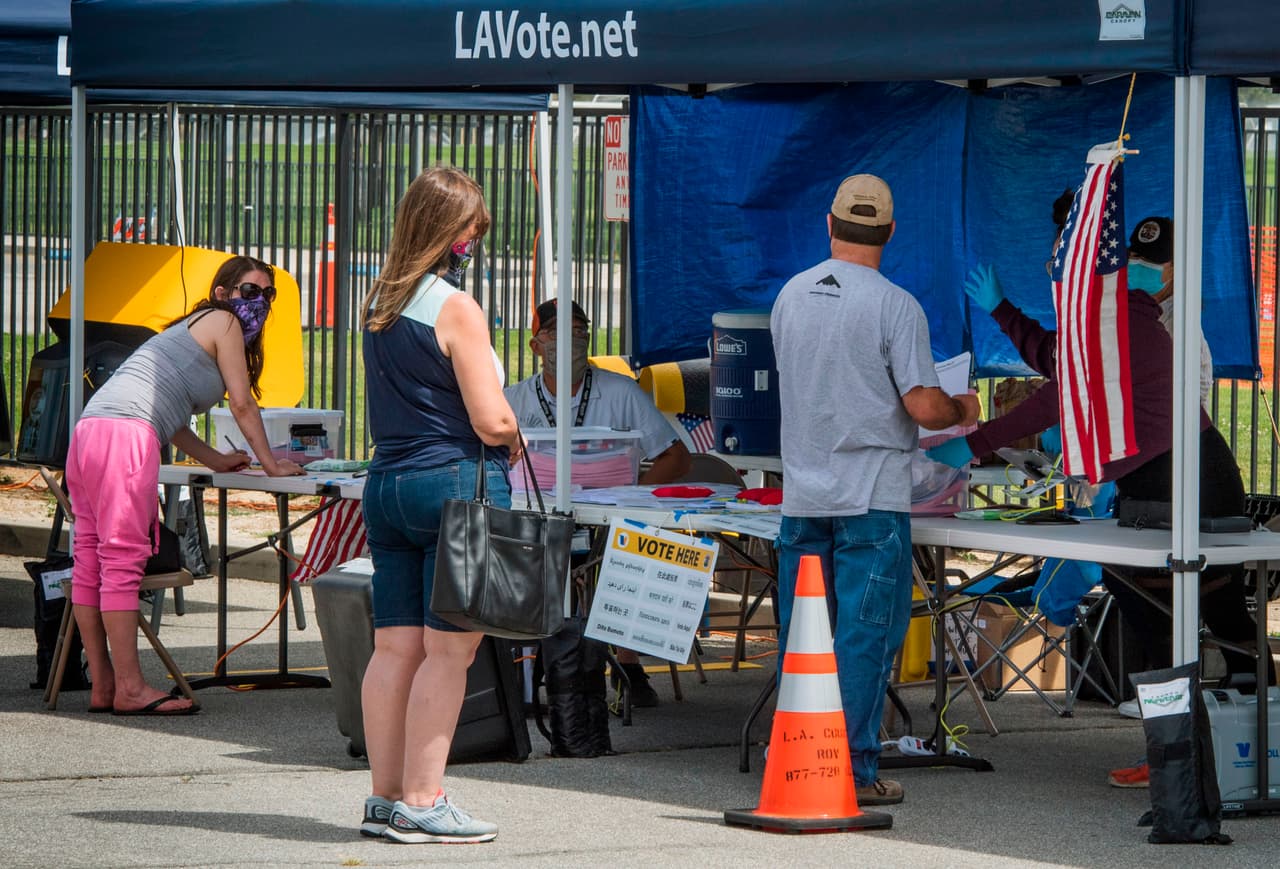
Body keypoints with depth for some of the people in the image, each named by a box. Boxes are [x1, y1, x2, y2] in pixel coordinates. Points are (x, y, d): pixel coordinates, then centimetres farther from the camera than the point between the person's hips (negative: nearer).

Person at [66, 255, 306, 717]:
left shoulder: (192, 327, 33)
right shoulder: (223, 322, 7)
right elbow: (243, 405, 8)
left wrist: (213, 459, 36)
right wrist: (271, 464, 17)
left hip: (88, 431, 10)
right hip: (124, 436, -10)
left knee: (91, 561, 8)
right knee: (123, 558, -11)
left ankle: (102, 687, 11)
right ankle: (129, 688, -13)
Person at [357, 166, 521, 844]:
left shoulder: (378, 305, 10)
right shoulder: (456, 309, -13)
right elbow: (491, 421, -16)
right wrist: (514, 440, 5)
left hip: (385, 482, 8)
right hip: (455, 483, -7)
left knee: (395, 647, 8)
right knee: (448, 651, -4)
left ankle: (385, 798, 11)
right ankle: (422, 803, -4)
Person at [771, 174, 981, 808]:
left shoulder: (791, 296, 6)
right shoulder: (895, 306, -12)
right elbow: (924, 408, -15)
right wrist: (962, 410, 7)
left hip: (802, 494, 5)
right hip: (870, 498, -5)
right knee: (864, 635, -2)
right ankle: (853, 772, -2)